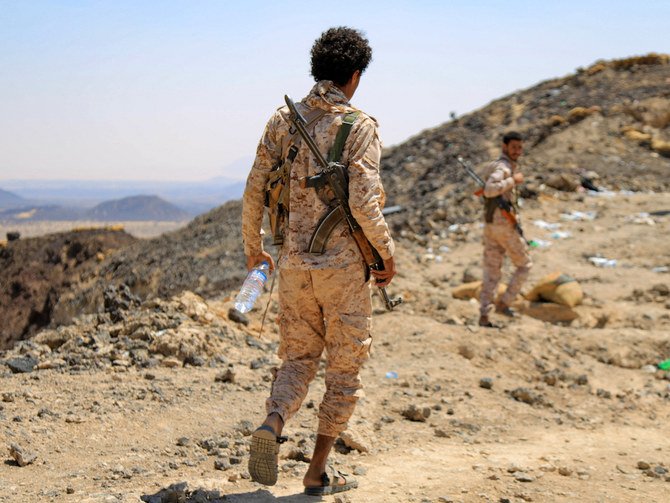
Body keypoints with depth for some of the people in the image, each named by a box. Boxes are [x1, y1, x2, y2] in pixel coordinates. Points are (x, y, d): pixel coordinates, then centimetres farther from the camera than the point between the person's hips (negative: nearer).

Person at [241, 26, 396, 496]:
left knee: (298, 358, 17)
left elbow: (255, 189, 4)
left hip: (294, 263, 4)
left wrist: (253, 246, 19)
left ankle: (271, 426, -11)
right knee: (345, 368, 11)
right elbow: (364, 202, -17)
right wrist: (388, 253, -3)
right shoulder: (359, 126, -9)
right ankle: (319, 471, 14)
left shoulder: (283, 120, 5)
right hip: (343, 264, -4)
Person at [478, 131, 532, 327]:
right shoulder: (502, 167, -14)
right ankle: (503, 303, 7)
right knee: (524, 265, 8)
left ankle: (484, 315, 2)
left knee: (492, 273, 7)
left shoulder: (506, 167, 18)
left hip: (490, 226, 9)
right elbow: (489, 190, -31)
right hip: (505, 226, -9)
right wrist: (513, 180, -23)